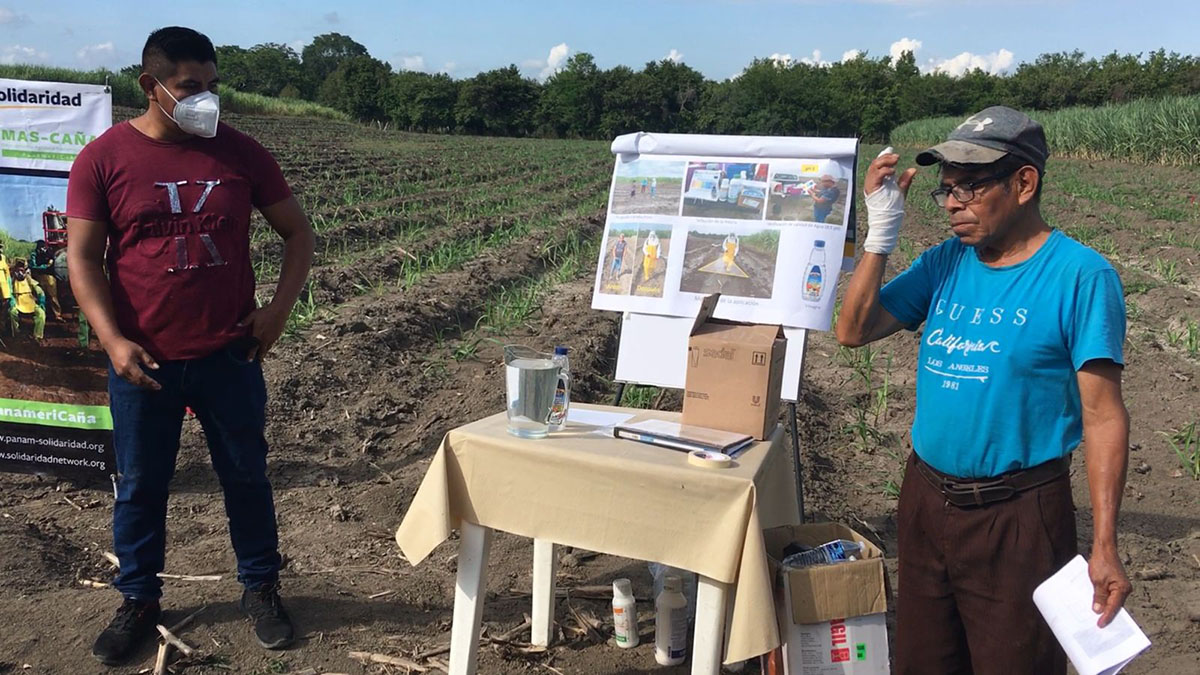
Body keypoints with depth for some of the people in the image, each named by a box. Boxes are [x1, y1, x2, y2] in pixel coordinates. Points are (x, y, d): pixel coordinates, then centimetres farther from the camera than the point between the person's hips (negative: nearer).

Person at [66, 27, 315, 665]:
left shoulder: (240, 153, -1)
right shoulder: (103, 158, -5)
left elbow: (297, 232, 6)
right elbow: (83, 257, -5)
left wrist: (279, 308, -5)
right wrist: (113, 339, -16)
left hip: (230, 356, 1)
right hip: (143, 361, -1)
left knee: (247, 477, 11)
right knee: (140, 488, 12)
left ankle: (261, 589, 29)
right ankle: (138, 601, 31)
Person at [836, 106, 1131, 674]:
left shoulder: (1081, 276, -13)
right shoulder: (946, 262, 3)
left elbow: (1104, 417, -14)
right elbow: (853, 331, 0)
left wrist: (1104, 547, -17)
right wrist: (881, 232, -9)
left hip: (1017, 518, -5)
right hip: (926, 501, 6)